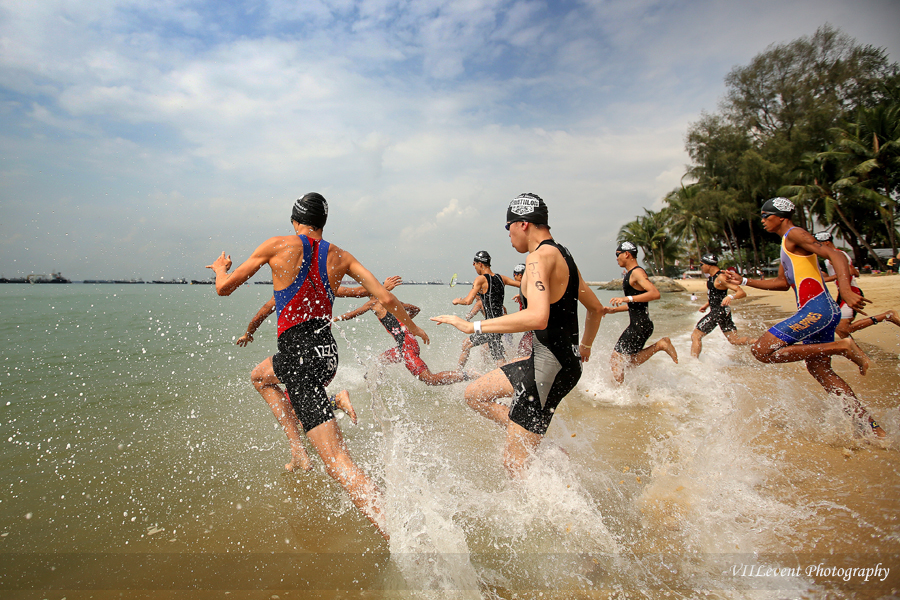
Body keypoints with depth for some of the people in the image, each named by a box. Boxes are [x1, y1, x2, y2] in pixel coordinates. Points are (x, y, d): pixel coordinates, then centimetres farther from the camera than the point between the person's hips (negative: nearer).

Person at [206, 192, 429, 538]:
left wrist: (220, 268, 27)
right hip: (327, 351, 7)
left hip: (298, 351, -7)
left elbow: (224, 288, 3)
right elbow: (386, 298, 2)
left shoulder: (279, 246, -4)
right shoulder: (339, 256, 6)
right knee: (261, 375, 34)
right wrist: (412, 327, 20)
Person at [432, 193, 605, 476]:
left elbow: (538, 317, -35)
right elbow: (597, 309, 22)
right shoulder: (563, 256, 12)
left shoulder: (541, 256, -18)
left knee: (514, 462, 1)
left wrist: (473, 325, -30)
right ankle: (531, 441, 14)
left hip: (548, 365, -10)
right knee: (474, 394, 16)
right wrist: (585, 347, 37)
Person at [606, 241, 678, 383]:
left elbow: (655, 293, -28)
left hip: (640, 325, -11)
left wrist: (627, 298, -30)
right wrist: (613, 310, 20)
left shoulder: (637, 272, -13)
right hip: (637, 325, 11)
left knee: (615, 360, -9)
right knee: (629, 362, 14)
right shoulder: (630, 274, 19)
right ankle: (659, 345, 11)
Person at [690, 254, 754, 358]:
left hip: (720, 311, -10)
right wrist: (706, 305, 20)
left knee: (695, 336, -8)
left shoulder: (720, 278, -17)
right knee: (735, 340, 12)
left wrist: (730, 297, -40)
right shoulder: (711, 277, 11)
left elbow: (742, 293, -22)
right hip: (715, 310, 10)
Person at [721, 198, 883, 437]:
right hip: (820, 312, 10)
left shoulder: (795, 234, -6)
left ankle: (843, 347, -11)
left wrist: (845, 291, -35)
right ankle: (872, 427, 22)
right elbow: (782, 282, 30)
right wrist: (744, 281, 26)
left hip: (816, 309, -10)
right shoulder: (786, 243, 23)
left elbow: (836, 255, -20)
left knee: (762, 351, -13)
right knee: (818, 368, 17)